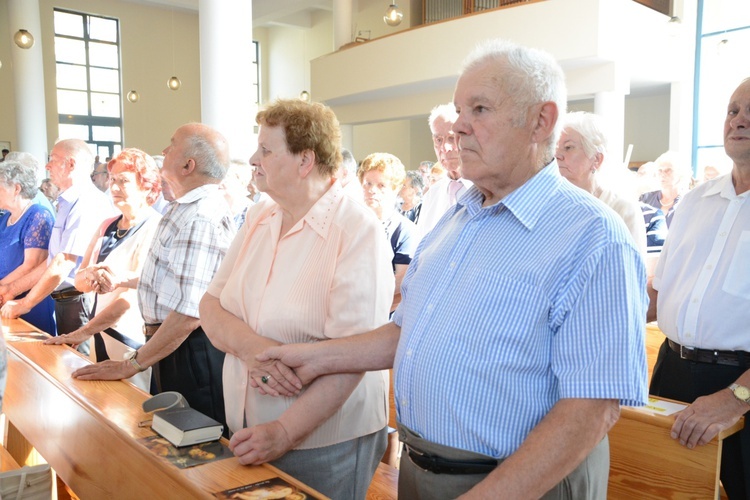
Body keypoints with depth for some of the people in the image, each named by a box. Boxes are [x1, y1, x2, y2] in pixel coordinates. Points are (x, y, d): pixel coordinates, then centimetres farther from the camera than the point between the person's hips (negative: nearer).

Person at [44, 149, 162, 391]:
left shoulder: (155, 228, -12)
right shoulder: (107, 226, 9)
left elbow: (138, 292, -19)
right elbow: (79, 281, 8)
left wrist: (85, 331, -21)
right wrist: (90, 274, -16)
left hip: (134, 342, -6)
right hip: (101, 337, 6)